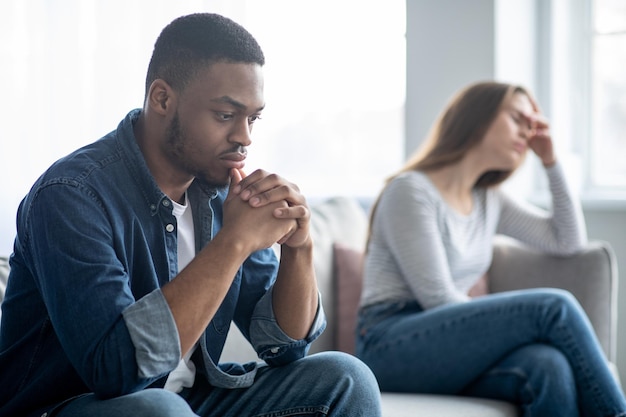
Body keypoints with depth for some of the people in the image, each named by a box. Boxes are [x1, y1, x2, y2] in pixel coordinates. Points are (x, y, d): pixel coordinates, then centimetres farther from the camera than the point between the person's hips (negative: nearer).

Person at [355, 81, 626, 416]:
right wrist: (511, 330, -11)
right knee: (554, 306, -24)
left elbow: (569, 241, 23)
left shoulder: (490, 201, 20)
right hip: (391, 348, -6)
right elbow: (437, 297, -11)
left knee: (549, 366, -31)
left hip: (448, 351, 6)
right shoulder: (410, 190, -5)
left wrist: (551, 161, 17)